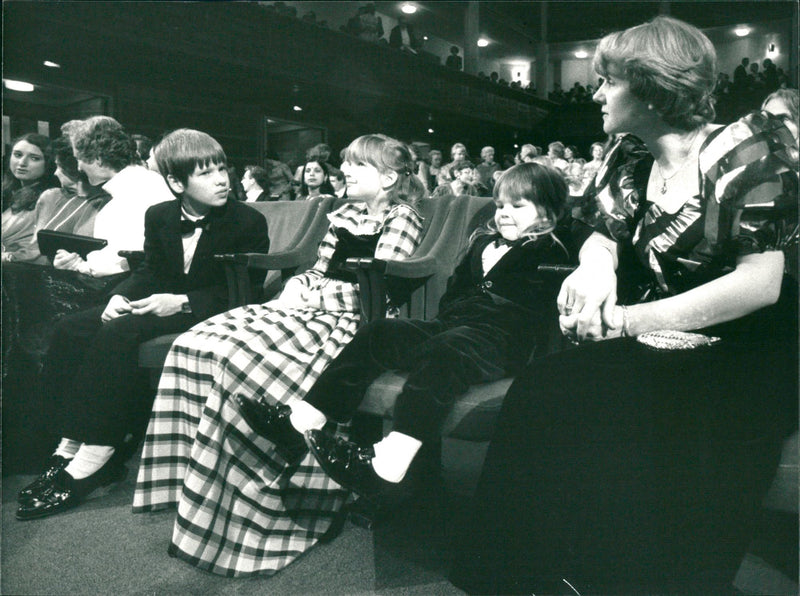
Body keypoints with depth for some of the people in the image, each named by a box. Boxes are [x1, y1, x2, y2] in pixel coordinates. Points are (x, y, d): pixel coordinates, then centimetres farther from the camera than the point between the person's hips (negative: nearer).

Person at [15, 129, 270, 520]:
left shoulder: (249, 223, -9)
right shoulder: (159, 216, 10)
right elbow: (150, 271, 16)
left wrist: (181, 301, -24)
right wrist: (122, 296, -7)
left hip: (207, 313, -7)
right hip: (161, 305, 7)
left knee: (118, 333, -30)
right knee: (71, 329, -11)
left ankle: (88, 464, -25)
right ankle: (72, 447, -10)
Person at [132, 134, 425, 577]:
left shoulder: (401, 219, 1)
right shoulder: (344, 215, 24)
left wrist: (306, 292, -10)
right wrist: (293, 289, 0)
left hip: (349, 319, -8)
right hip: (306, 307, 8)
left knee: (245, 359, -30)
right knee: (197, 343, -10)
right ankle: (190, 478, -5)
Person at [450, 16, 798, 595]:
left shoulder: (746, 151, -9)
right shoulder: (631, 159, 9)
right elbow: (604, 238, 15)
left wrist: (624, 320, -21)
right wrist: (596, 270, -12)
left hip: (743, 358, -5)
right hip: (658, 350, 6)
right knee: (543, 391, -18)